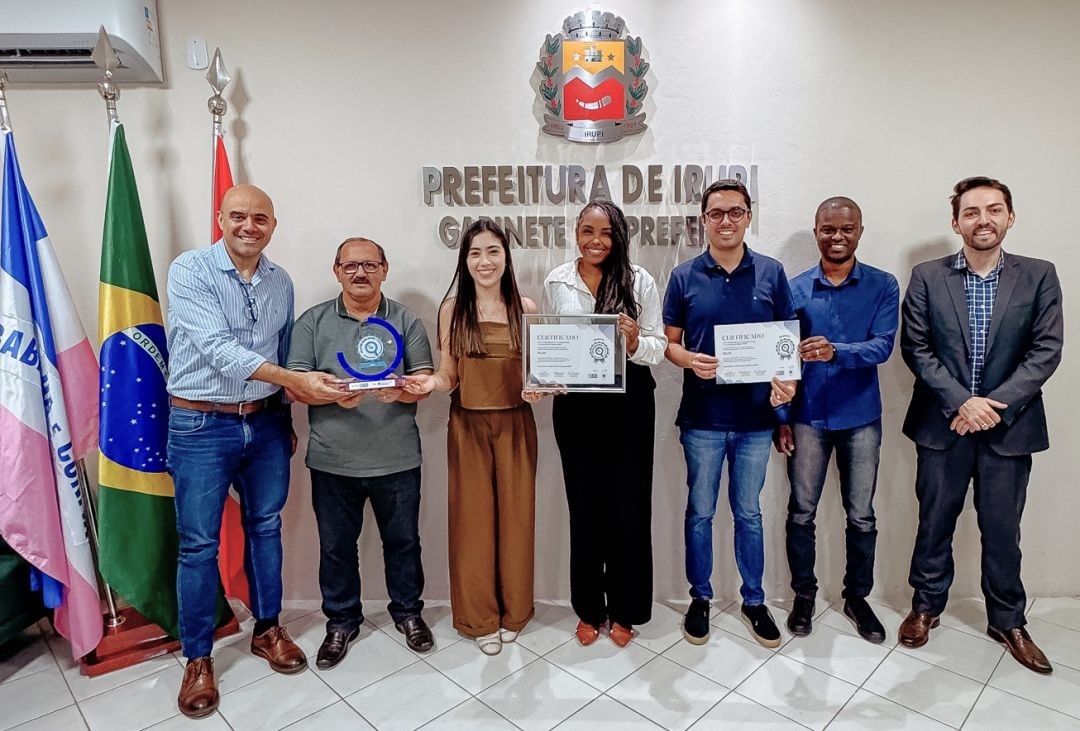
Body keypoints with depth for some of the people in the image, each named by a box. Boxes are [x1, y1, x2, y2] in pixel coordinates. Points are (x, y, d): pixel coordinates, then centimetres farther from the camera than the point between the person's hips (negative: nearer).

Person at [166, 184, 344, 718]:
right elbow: (216, 348, -23)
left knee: (265, 527, 14)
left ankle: (267, 630, 32)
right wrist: (296, 381, -30)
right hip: (201, 425, -4)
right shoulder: (190, 270, -11)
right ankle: (198, 658, 23)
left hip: (266, 422, 5)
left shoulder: (281, 282, 5)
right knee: (199, 544, 5)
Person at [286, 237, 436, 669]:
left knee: (403, 541, 14)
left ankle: (408, 612, 36)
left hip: (397, 459, 0)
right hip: (333, 461, 1)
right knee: (336, 546, 14)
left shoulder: (406, 321, 3)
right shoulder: (312, 322, 3)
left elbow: (425, 381, -2)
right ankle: (341, 621, 35)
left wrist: (399, 391, -25)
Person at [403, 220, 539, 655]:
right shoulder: (452, 309, 0)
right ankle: (479, 617, 24)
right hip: (468, 425, 0)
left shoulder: (525, 308, 1)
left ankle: (512, 611, 29)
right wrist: (430, 383, -20)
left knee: (514, 515, 9)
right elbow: (449, 376, 0)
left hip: (515, 423, 1)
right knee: (473, 517, 6)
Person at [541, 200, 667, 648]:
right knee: (584, 509, 11)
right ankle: (589, 609, 30)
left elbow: (658, 349, -2)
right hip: (576, 408, 2)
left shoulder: (639, 281, -3)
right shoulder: (556, 283, 3)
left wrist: (635, 342, -22)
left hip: (629, 406, -1)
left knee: (628, 509, 5)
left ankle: (624, 610, 27)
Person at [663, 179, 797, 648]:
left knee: (749, 513, 14)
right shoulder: (685, 276, 0)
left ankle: (754, 601, 32)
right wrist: (690, 360, -18)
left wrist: (787, 381, -14)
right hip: (702, 416, 0)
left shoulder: (771, 273, 1)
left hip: (755, 416, 1)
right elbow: (670, 342, 3)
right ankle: (700, 598, 30)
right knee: (700, 512, 12)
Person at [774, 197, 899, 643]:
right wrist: (781, 417, -1)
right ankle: (804, 595, 27)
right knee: (802, 512, 9)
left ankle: (857, 597, 31)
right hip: (808, 418, 0)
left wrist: (836, 352, -34)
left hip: (861, 418, 0)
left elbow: (883, 346, -14)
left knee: (861, 516, 12)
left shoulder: (883, 286, -2)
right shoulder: (796, 289, 0)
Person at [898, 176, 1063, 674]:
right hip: (942, 424, 0)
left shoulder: (1039, 277, 0)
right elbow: (916, 348, -5)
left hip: (1009, 426, 1)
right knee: (935, 522, 12)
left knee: (1002, 530, 12)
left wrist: (995, 405, -15)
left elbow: (1046, 351, -5)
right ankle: (926, 605, 31)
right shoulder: (927, 277, -2)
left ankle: (1006, 620, 32)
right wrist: (961, 402, -15)